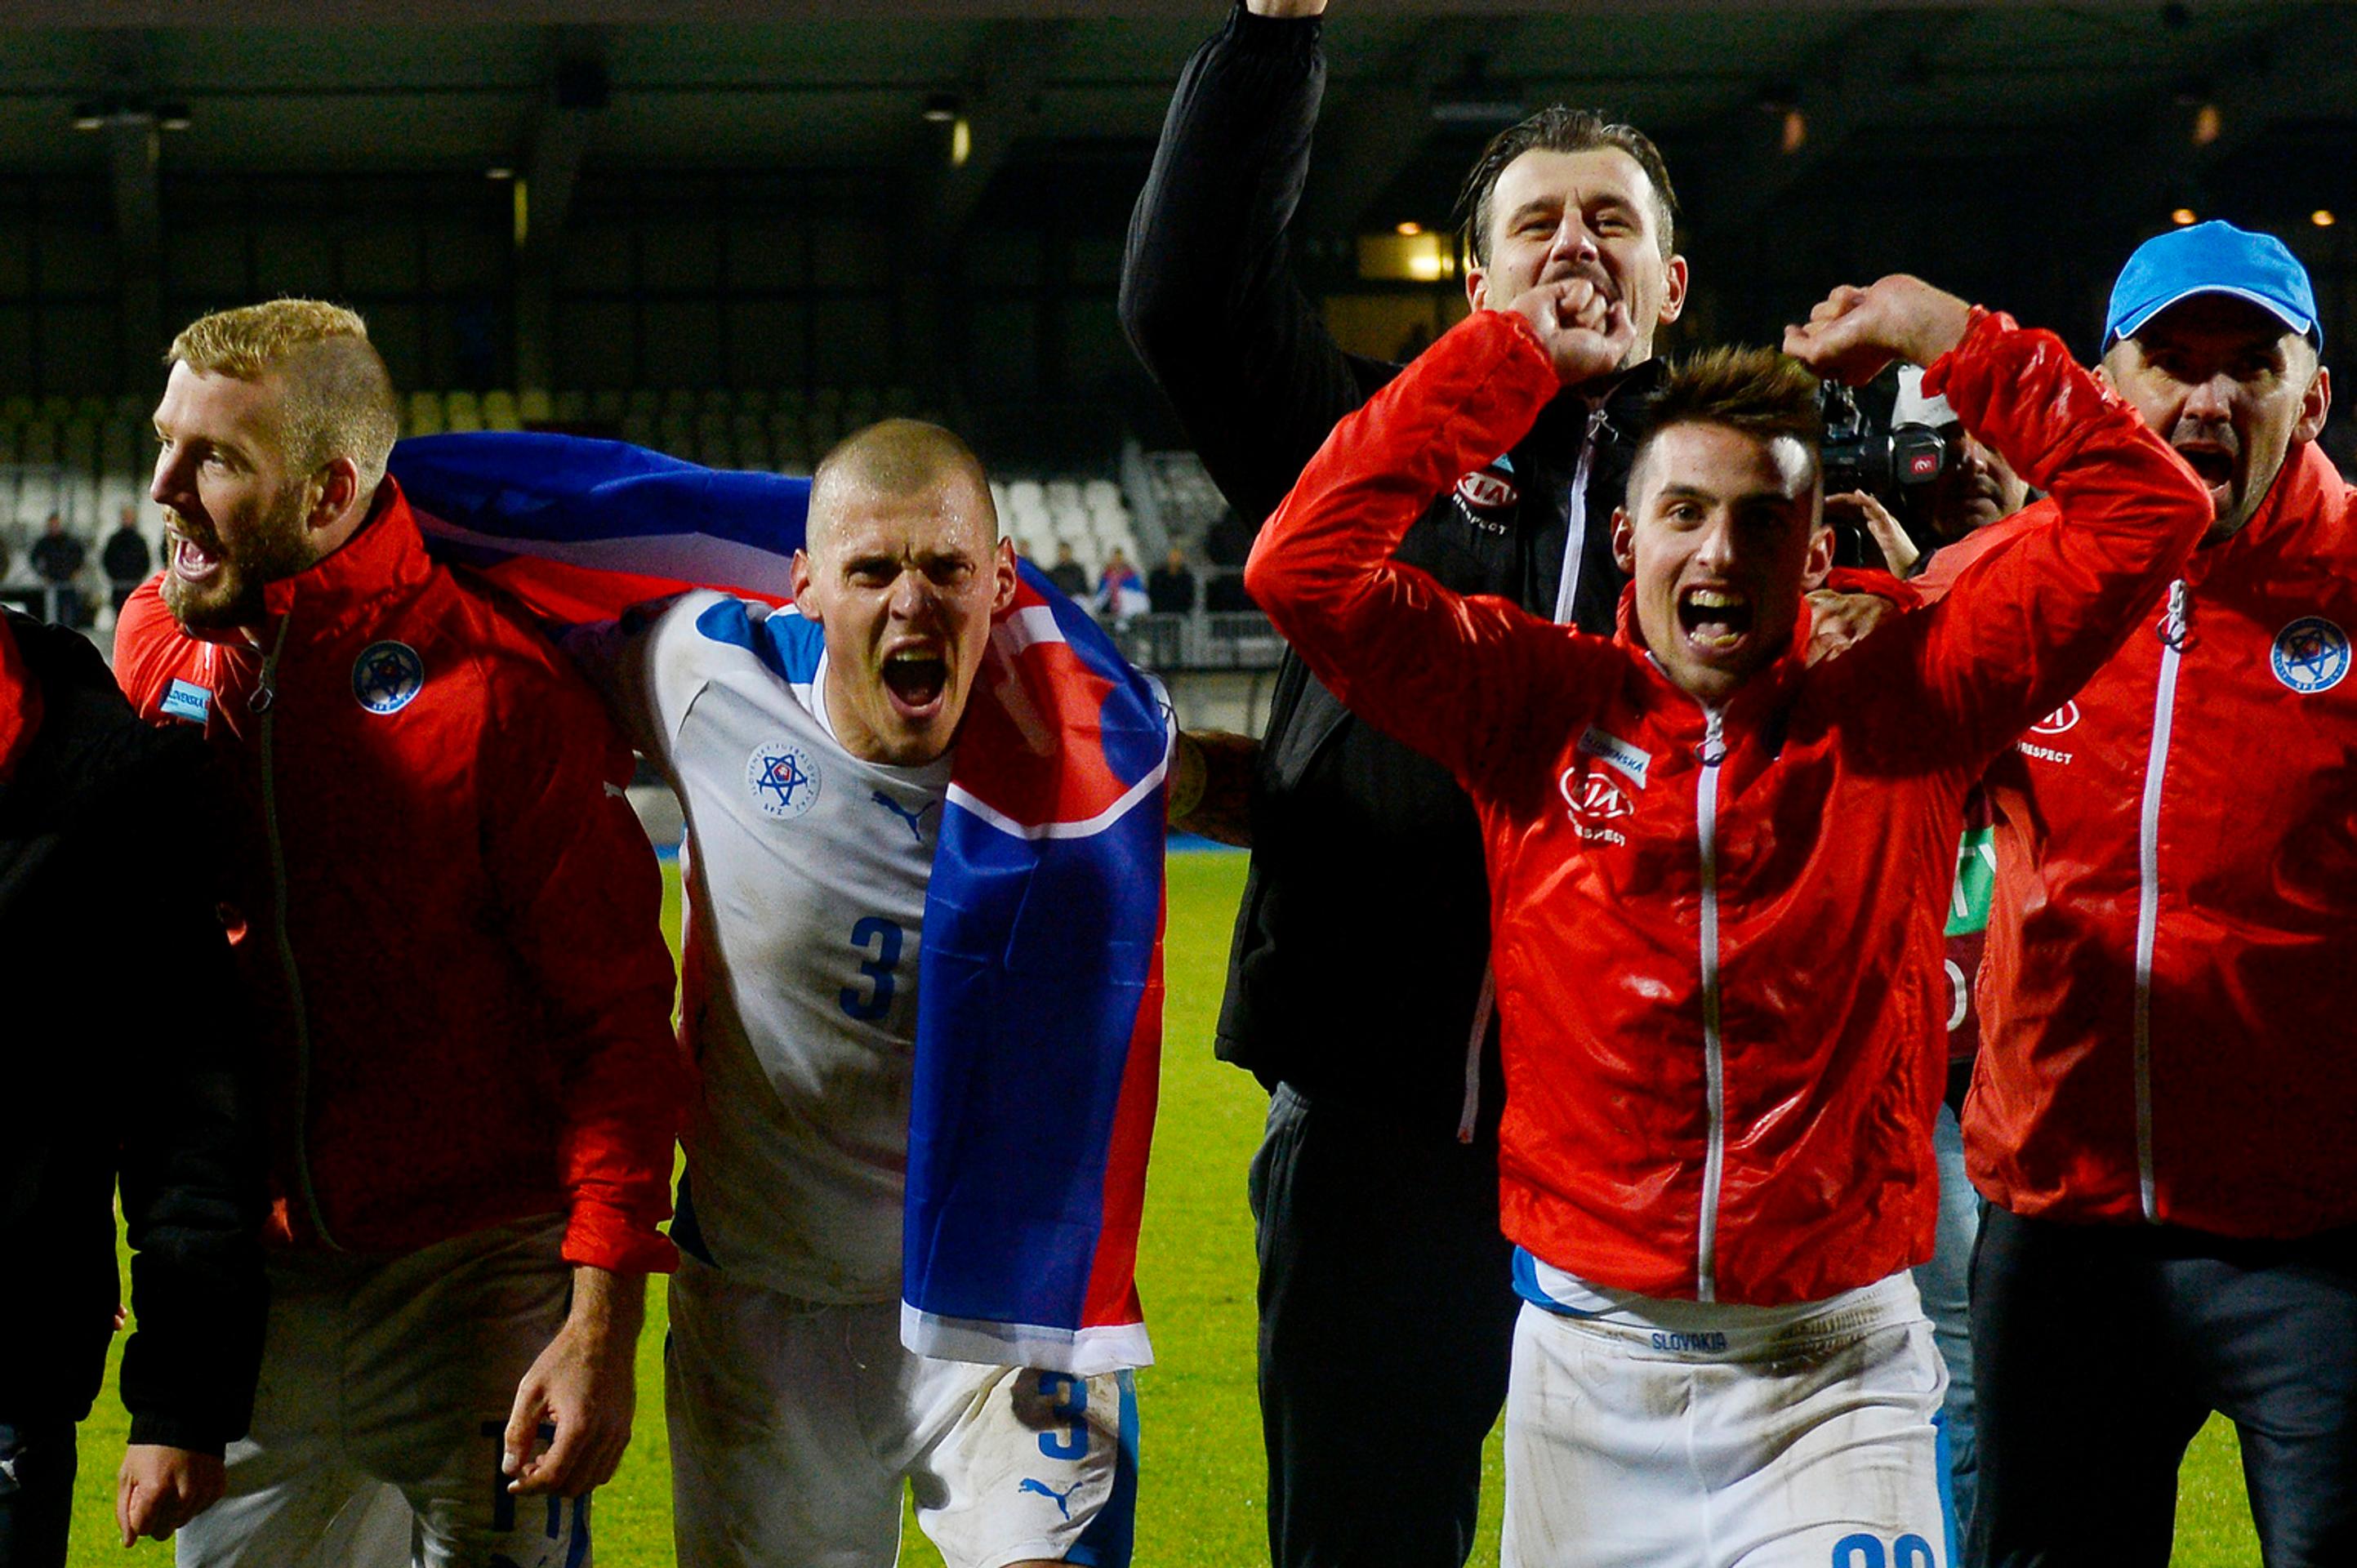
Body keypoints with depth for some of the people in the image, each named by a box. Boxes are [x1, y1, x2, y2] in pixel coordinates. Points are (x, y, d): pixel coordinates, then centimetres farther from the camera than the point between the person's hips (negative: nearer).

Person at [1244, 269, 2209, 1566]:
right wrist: (1516, 355, -3)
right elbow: (1306, 564, -7)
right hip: (1590, 1361, 1)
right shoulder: (1538, 709, 1)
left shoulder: (1895, 718, 1)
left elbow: (2145, 519, 0)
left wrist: (1953, 340, 0)